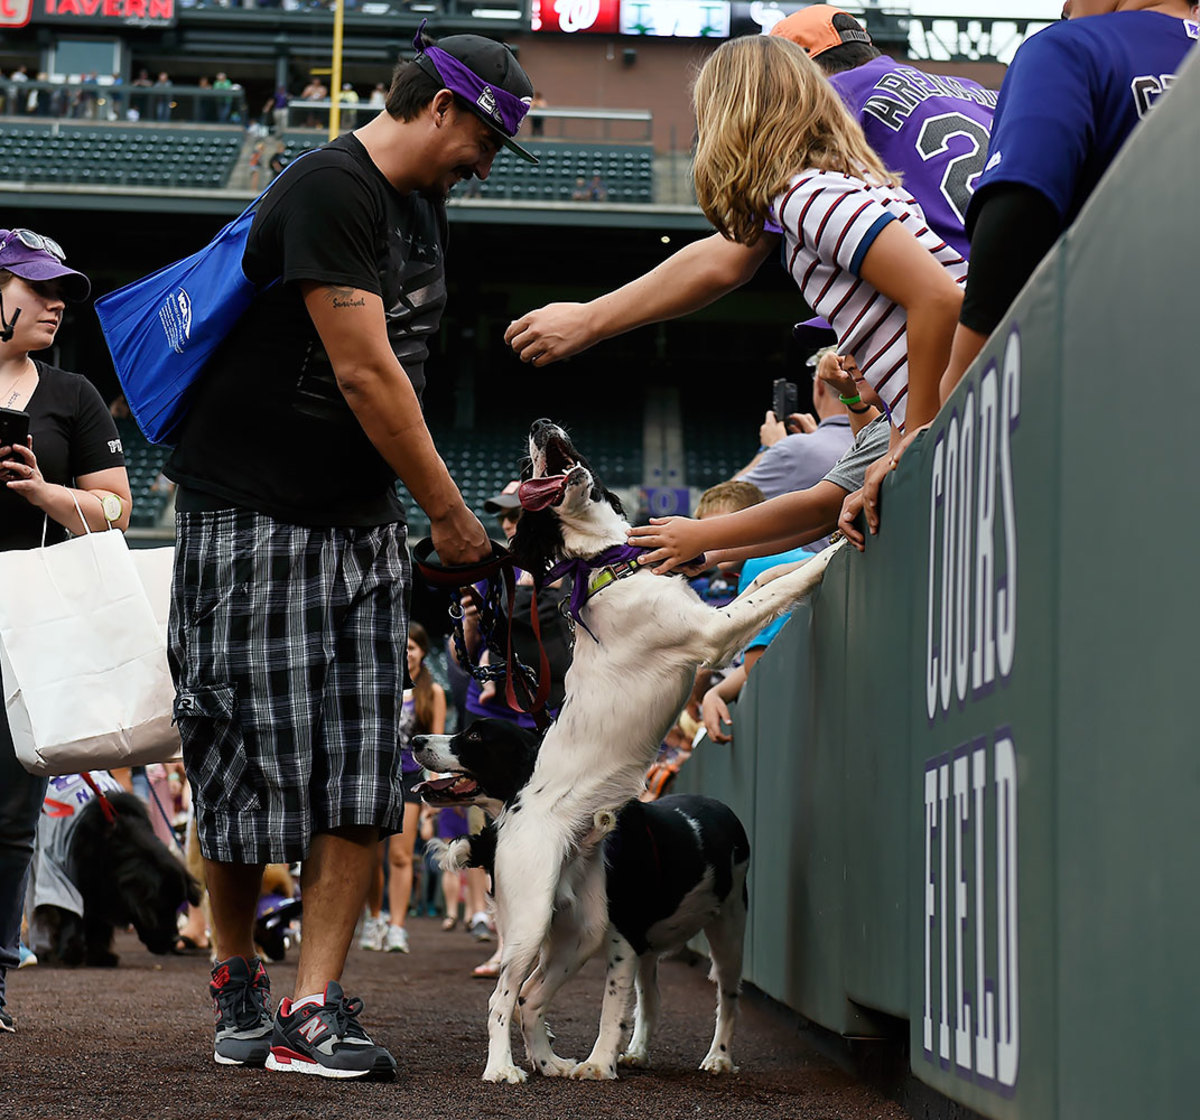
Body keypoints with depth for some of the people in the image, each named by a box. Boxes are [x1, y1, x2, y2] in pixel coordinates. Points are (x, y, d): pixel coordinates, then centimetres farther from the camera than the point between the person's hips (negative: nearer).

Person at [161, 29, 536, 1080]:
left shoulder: (420, 202, 13)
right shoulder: (331, 190, -16)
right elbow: (363, 374, -20)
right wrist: (451, 512, -13)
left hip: (362, 517, 8)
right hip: (252, 512, -8)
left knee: (363, 770, -3)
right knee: (254, 753, -1)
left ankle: (314, 1007, -2)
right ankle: (238, 975, 19)